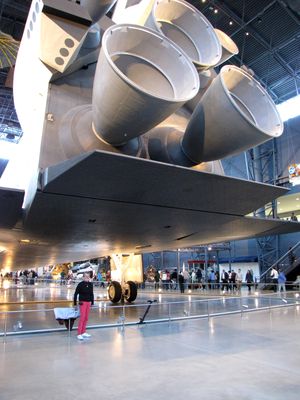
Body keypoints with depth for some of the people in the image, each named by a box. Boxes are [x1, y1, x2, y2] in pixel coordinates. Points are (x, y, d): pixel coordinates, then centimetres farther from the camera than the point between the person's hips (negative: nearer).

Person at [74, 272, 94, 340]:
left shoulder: (90, 284, 4)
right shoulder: (80, 284, -10)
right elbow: (76, 294, -5)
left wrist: (92, 302, 12)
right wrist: (75, 303, -4)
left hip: (88, 302, 5)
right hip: (82, 302, -5)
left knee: (86, 318, 10)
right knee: (82, 318, -8)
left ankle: (83, 332, 21)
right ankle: (79, 334, -2)